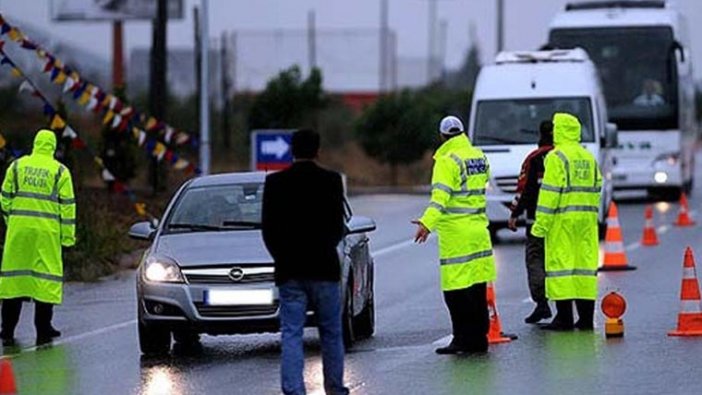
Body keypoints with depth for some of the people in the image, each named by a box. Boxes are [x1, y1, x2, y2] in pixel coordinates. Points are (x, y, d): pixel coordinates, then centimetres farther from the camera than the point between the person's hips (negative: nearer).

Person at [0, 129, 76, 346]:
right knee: (45, 277, 3)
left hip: (19, 228, 2)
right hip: (46, 231, -2)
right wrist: (68, 235, 3)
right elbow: (67, 205, -1)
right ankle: (43, 331, 2)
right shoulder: (60, 172, 0)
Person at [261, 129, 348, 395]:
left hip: (289, 271, 0)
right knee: (331, 332, 14)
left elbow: (268, 228, 0)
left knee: (291, 334, 0)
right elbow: (338, 226, -1)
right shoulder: (331, 181, -5)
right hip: (325, 268, 0)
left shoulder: (275, 183, -3)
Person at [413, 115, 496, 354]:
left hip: (456, 233, -8)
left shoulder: (447, 161, -12)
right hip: (479, 230, 8)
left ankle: (464, 339, -7)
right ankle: (479, 337, 15)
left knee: (456, 290, -5)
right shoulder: (479, 157, 12)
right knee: (477, 288, 11)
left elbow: (441, 196, -24)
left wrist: (427, 222, -33)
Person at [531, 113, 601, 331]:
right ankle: (586, 317, 9)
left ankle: (564, 317, -8)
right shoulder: (588, 158, 15)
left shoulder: (557, 157, -8)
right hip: (586, 220, 7)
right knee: (585, 262, 8)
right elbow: (596, 189, 17)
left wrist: (541, 223, -12)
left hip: (563, 219, -7)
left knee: (561, 263, -5)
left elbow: (550, 192, -13)